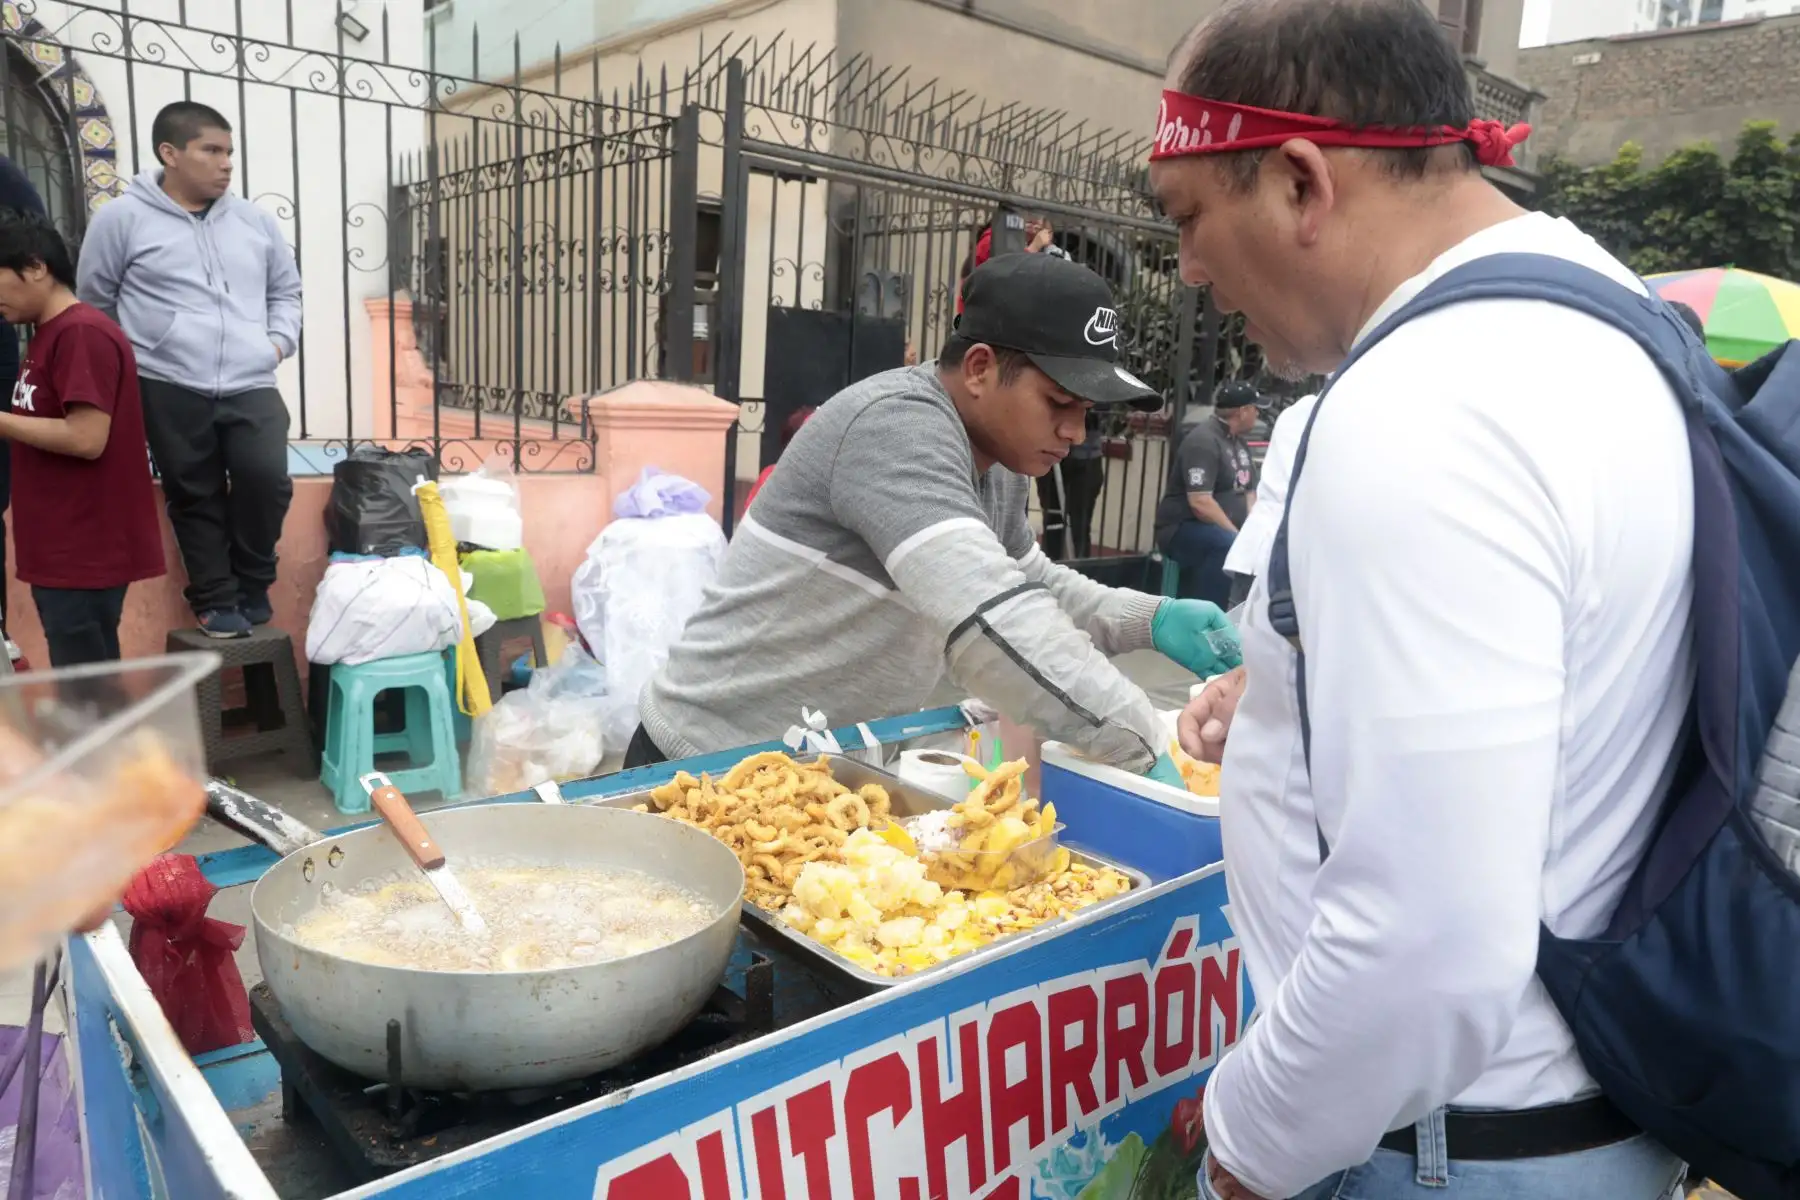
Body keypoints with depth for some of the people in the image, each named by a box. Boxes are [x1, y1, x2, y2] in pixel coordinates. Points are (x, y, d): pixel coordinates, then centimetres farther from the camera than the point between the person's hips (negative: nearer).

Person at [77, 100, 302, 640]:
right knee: (196, 496, 4)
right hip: (169, 389, -2)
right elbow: (94, 302, 10)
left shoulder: (254, 220, 12)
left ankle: (252, 583, 11)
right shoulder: (122, 218, 2)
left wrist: (280, 339, 9)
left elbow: (286, 289, 24)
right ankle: (216, 600, 17)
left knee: (266, 480, -12)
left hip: (251, 384, 2)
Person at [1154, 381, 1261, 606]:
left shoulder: (1239, 442, 13)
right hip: (1183, 529, -9)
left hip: (1226, 531, 9)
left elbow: (1249, 492, 16)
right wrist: (1239, 536, -21)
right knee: (1229, 545, -36)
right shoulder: (1204, 440, -16)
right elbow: (1200, 503, -24)